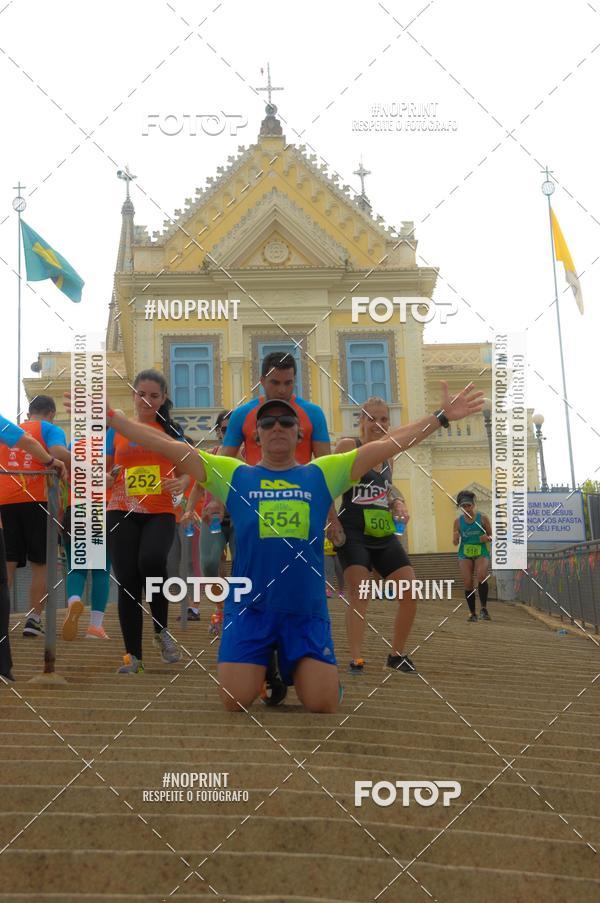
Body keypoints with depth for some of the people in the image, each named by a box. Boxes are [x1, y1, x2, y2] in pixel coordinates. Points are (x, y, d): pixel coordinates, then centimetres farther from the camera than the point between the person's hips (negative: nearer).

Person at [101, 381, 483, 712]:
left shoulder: (322, 474, 7)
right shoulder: (234, 475, 5)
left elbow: (388, 444, 4)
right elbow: (170, 447, 1)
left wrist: (441, 417, 0)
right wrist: (112, 417, -3)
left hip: (307, 611, 1)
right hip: (249, 609, 0)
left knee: (323, 704, -6)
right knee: (236, 702, -7)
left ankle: (297, 669, 29)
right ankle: (264, 667, 28)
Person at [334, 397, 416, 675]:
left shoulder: (388, 455, 15)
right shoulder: (348, 446, -4)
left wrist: (397, 504, 4)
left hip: (384, 535, 7)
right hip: (353, 533, -6)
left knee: (410, 592, 1)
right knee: (358, 594, -14)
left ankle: (397, 654, 17)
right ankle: (356, 659, -8)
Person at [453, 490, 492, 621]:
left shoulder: (483, 518, -3)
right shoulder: (458, 521, 2)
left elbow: (492, 536, 5)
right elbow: (455, 542, 6)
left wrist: (487, 538, -18)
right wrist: (455, 539, -17)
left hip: (481, 553, -2)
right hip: (465, 555, 2)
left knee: (481, 577, -26)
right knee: (468, 583, -5)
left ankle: (483, 608, -16)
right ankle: (472, 613, 6)